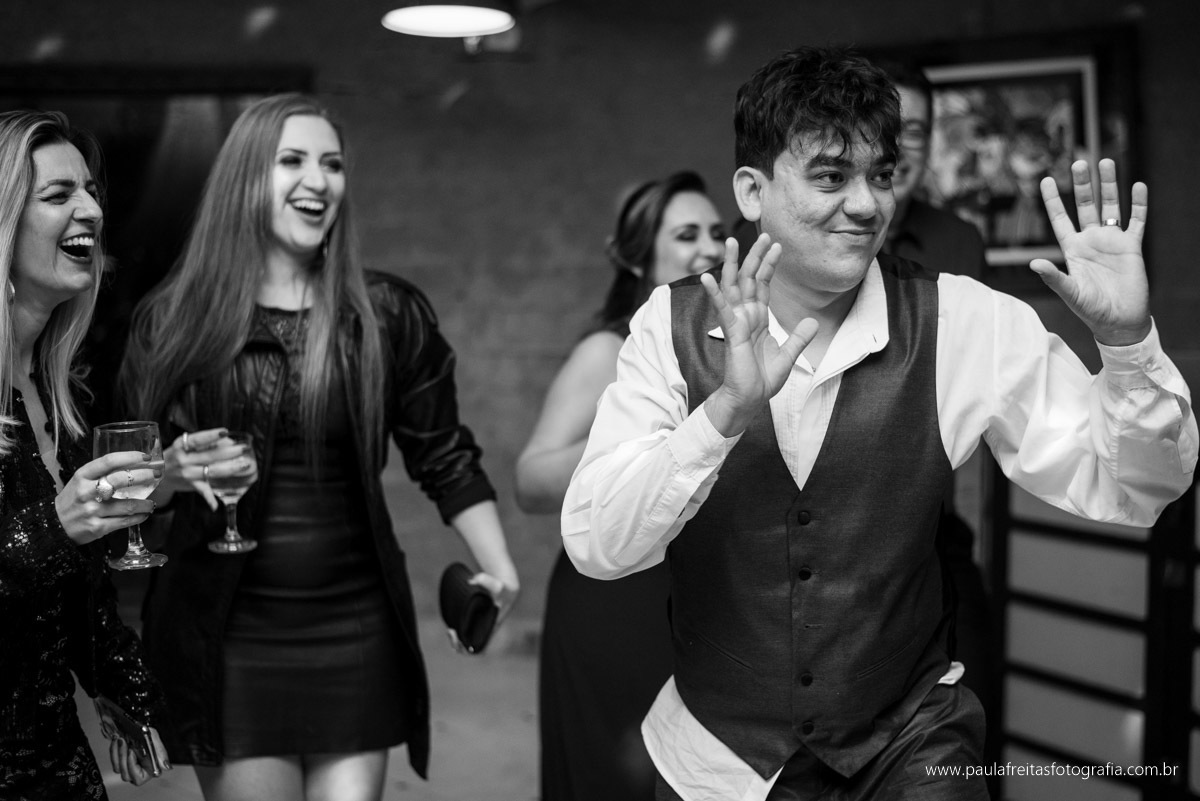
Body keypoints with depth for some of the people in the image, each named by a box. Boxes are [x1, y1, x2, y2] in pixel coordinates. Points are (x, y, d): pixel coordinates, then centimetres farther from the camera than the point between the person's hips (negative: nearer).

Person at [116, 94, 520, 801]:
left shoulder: (389, 314, 0)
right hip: (227, 640, -1)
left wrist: (499, 569, -2)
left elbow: (444, 455, 7)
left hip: (356, 635, 1)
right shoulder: (173, 319, -1)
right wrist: (176, 472, -17)